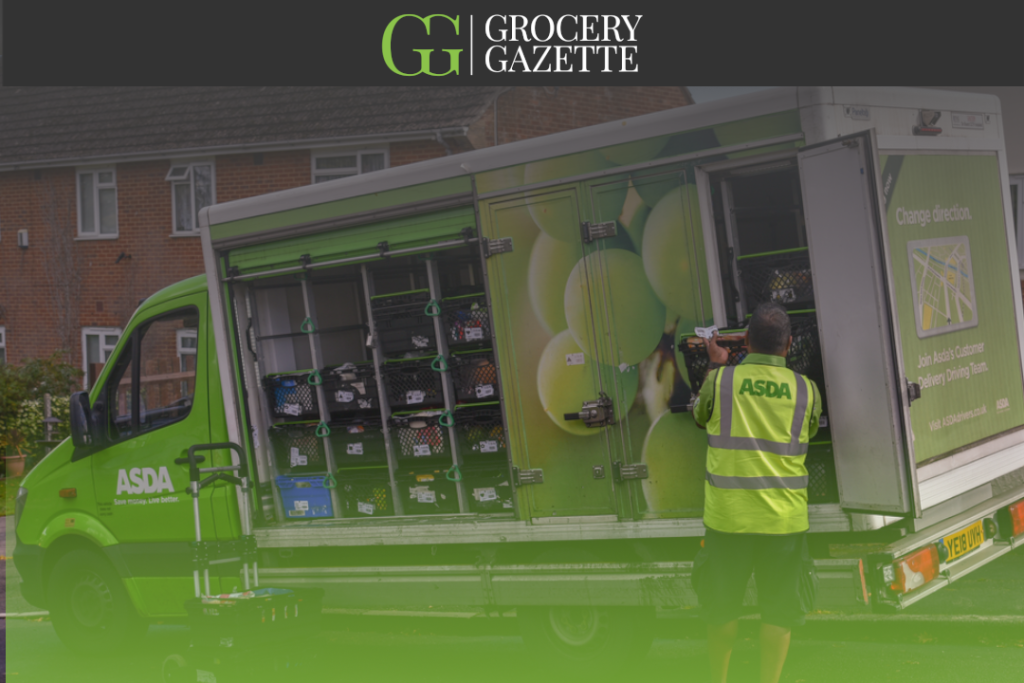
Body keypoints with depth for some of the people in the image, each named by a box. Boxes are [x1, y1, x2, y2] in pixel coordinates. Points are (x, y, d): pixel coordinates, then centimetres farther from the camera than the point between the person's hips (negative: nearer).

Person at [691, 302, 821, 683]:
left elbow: (700, 417, 14)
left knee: (723, 605, 15)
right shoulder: (805, 390, -3)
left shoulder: (720, 380, -6)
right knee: (778, 608, 9)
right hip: (783, 519, 0)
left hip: (727, 516, 0)